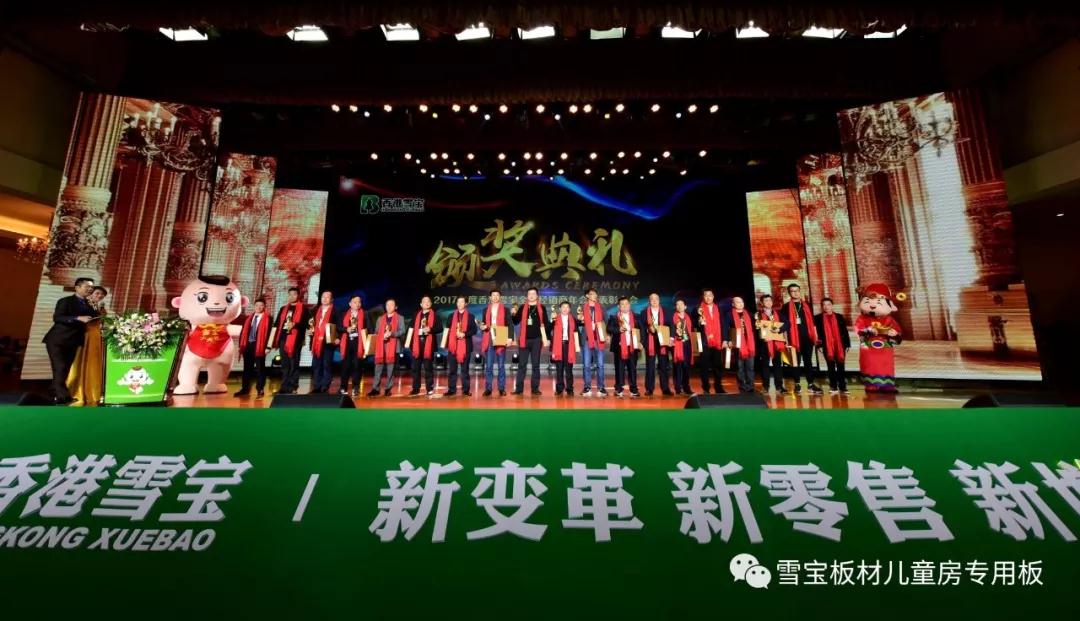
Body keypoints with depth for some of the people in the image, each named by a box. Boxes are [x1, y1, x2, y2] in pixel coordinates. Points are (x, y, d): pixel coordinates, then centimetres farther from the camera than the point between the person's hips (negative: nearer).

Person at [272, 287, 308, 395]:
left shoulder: (303, 308, 3)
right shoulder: (283, 309, 20)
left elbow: (305, 322, -6)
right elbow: (277, 324, 19)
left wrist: (295, 324, -24)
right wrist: (276, 340, 11)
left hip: (295, 339, -6)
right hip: (283, 338, 6)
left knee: (293, 364, -2)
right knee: (284, 365, 10)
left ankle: (292, 388, 2)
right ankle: (284, 387, 15)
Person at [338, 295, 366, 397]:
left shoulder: (364, 315, 5)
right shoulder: (344, 314, 13)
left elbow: (368, 328, 4)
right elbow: (339, 327, 9)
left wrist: (365, 332, -13)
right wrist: (346, 329, -8)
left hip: (358, 342, -2)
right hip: (347, 342, 2)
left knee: (357, 365, 0)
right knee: (345, 365, 4)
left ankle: (355, 388, 8)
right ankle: (343, 387, 14)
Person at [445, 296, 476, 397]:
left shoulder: (470, 316, 6)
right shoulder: (452, 316, 13)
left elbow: (474, 330, -1)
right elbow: (448, 330, 11)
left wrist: (464, 334, -17)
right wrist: (447, 344, 1)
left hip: (465, 345, -2)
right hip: (453, 345, 2)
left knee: (465, 369, 2)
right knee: (452, 369, 4)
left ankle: (465, 390, 7)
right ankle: (452, 389, 10)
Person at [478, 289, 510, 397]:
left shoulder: (505, 309, 5)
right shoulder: (486, 310, 14)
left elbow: (509, 325, 0)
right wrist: (482, 327, -4)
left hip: (500, 341, -2)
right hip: (489, 341, 2)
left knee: (501, 366, 3)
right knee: (488, 366, 3)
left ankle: (502, 388, 9)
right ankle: (488, 388, 10)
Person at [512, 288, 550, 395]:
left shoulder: (541, 308, 4)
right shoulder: (522, 308, 9)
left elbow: (545, 323, 1)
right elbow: (516, 322, 7)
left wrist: (546, 337, -9)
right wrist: (514, 315, -12)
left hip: (536, 339, -1)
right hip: (524, 339, 1)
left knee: (535, 364, 5)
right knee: (521, 364, 2)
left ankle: (535, 388, 11)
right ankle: (519, 388, 7)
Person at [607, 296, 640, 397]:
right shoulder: (614, 317, 5)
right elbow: (609, 328, -4)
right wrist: (619, 329, -18)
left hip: (632, 346, 2)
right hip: (620, 346, -1)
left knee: (633, 368, 4)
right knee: (619, 368, 2)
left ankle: (634, 389, 12)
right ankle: (618, 389, 9)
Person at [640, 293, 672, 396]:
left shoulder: (665, 312, 8)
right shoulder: (644, 312, 7)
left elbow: (669, 325, 3)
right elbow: (642, 326, 3)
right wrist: (648, 329, -16)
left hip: (662, 341, 1)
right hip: (650, 342, -1)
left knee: (664, 365, 4)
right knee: (650, 366, 3)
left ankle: (665, 388, 13)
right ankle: (649, 389, 10)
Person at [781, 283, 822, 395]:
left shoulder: (806, 306, 13)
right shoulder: (786, 307, 1)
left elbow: (812, 322, 14)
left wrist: (815, 336, 9)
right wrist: (786, 339, -6)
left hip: (807, 337, 3)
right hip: (794, 338, -3)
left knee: (808, 361, 7)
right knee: (796, 362, 2)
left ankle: (810, 384, 14)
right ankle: (797, 384, 10)